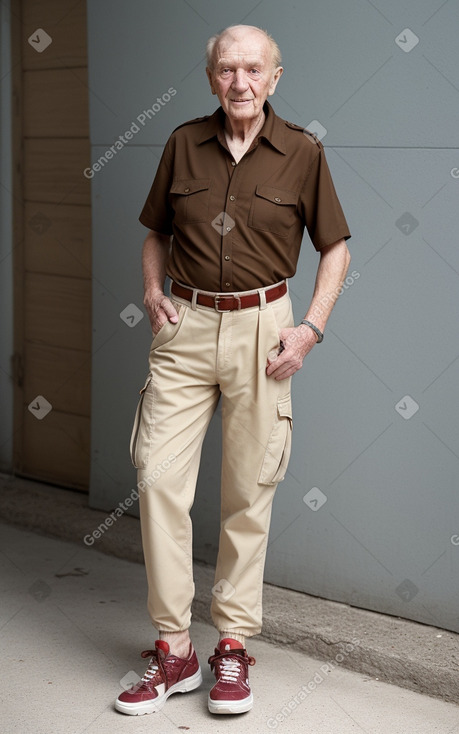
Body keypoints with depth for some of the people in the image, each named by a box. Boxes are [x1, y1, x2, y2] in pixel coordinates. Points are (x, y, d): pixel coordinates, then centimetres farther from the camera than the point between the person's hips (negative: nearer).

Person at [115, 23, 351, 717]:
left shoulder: (302, 151, 0)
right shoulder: (184, 144, 6)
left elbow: (335, 247, 6)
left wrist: (311, 329, -4)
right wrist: (153, 294, 2)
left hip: (261, 328, -2)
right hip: (186, 327, 2)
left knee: (249, 491, 4)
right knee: (158, 478, -6)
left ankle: (234, 644, 17)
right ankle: (173, 649, 4)